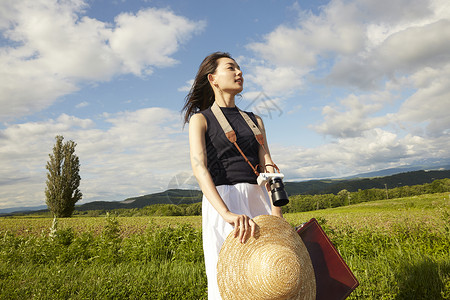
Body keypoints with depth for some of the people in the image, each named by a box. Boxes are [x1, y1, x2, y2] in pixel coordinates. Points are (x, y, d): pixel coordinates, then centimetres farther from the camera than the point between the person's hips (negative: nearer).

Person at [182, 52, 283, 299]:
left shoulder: (254, 121, 19)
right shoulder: (200, 119, 5)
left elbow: (268, 167, 6)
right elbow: (199, 168, -13)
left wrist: (277, 215, -10)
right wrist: (227, 214, -29)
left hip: (257, 203, 5)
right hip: (221, 204, -4)